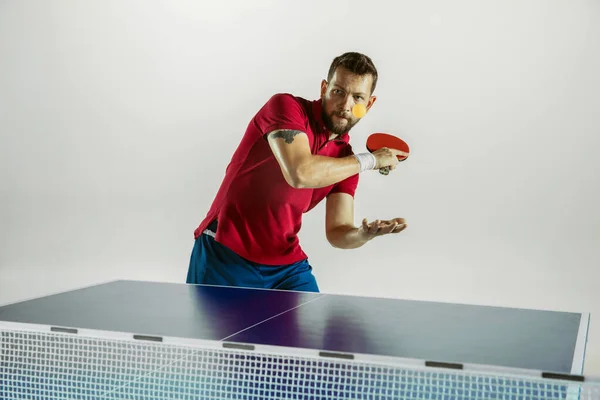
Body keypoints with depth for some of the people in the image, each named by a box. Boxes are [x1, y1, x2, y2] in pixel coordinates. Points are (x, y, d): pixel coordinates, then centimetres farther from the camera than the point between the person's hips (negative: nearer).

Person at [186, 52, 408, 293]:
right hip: (226, 255, -5)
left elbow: (337, 233, -2)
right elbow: (301, 173, -29)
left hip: (287, 266, 5)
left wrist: (364, 234, -25)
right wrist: (370, 160, -16)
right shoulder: (286, 106, -11)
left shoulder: (346, 160, 4)